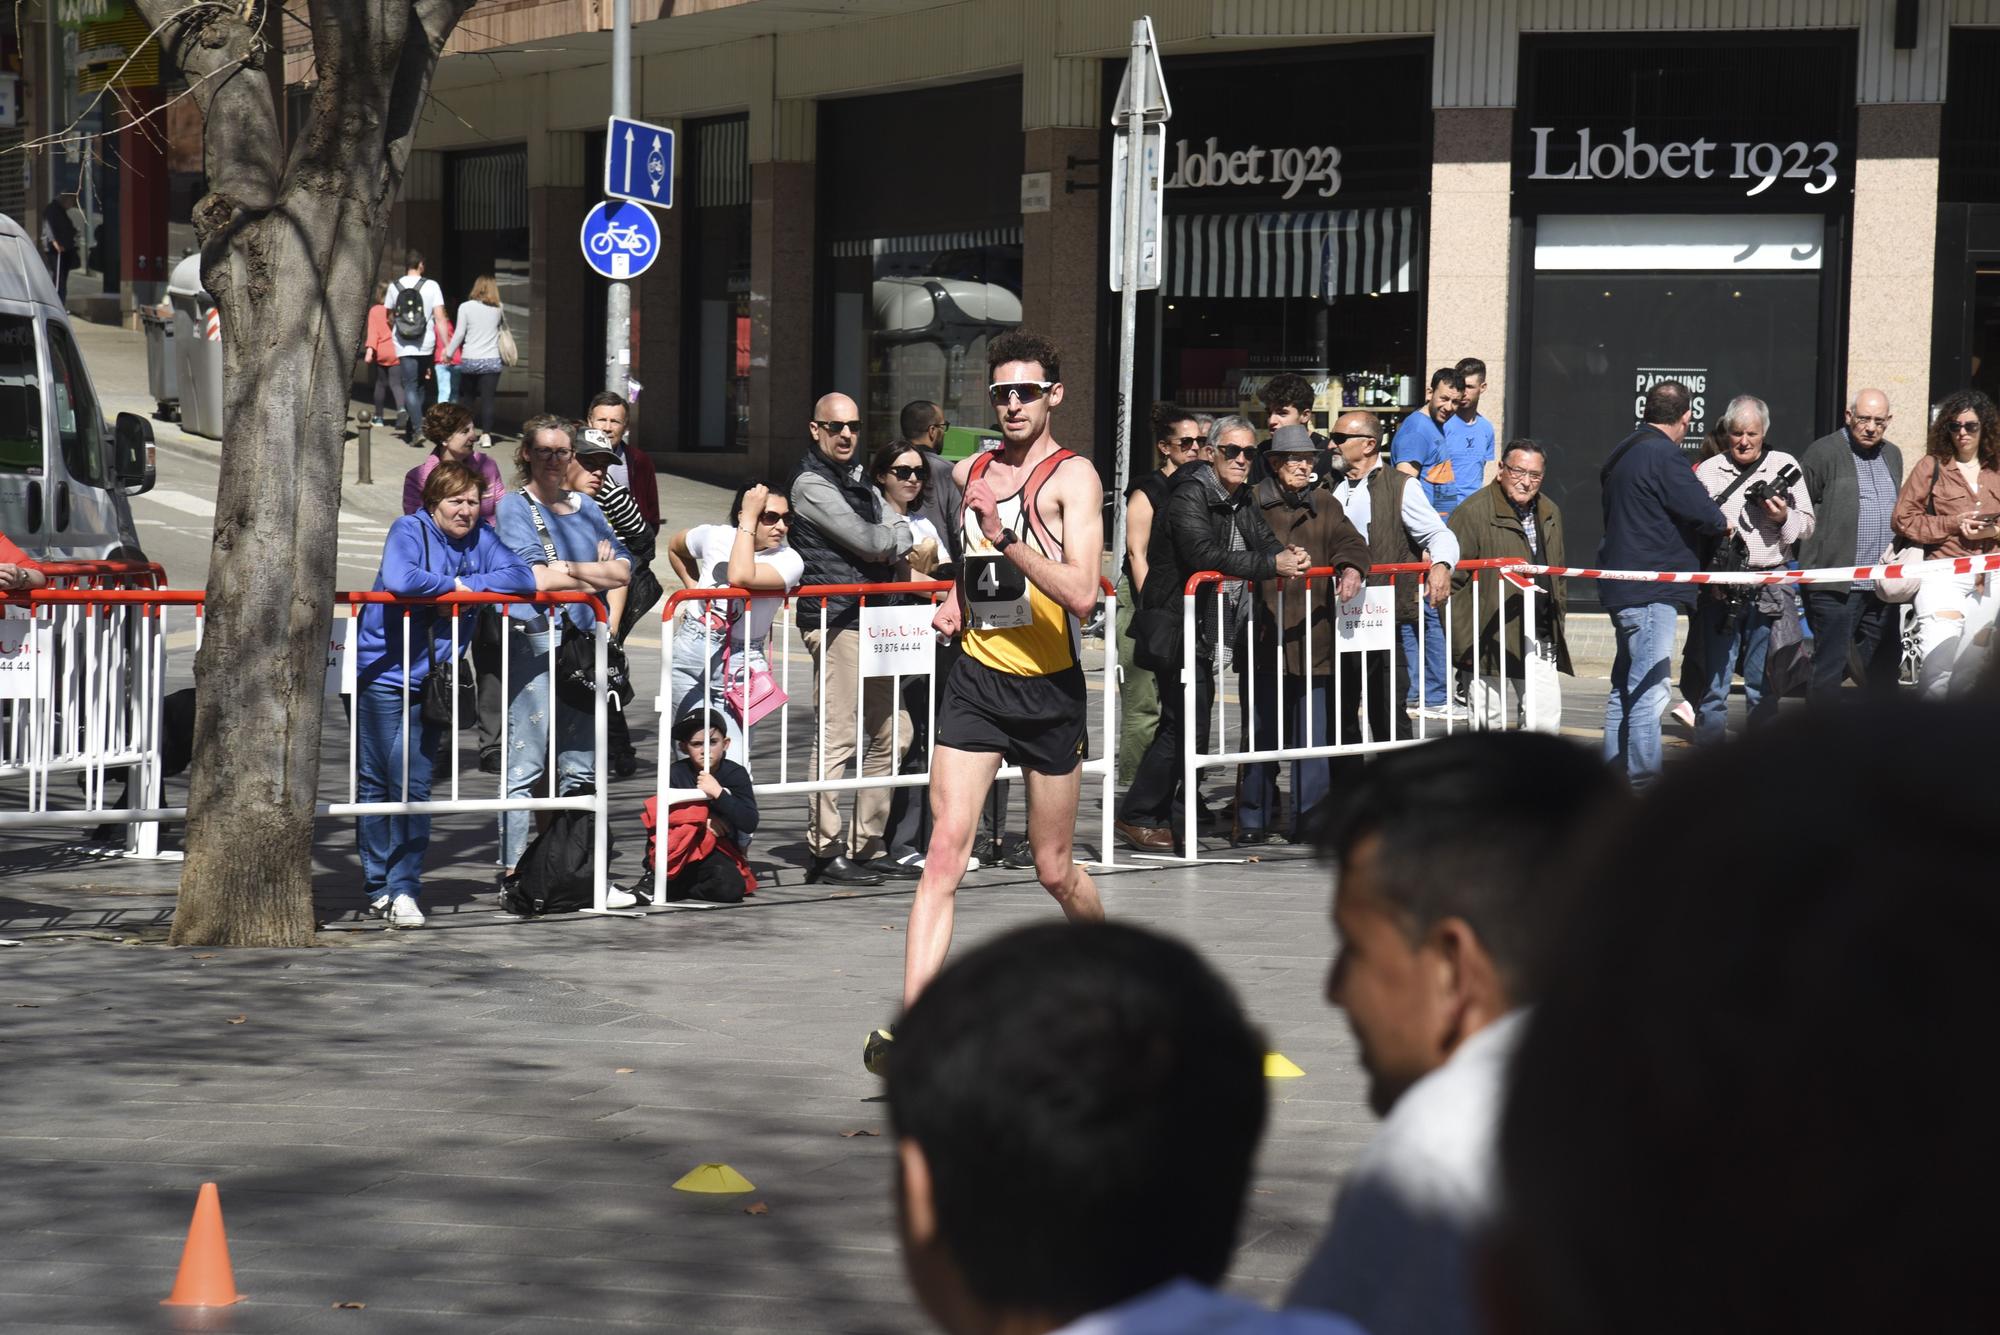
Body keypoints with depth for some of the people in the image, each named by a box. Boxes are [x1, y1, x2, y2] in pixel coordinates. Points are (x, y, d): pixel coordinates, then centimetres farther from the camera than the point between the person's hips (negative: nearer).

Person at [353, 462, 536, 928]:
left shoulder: (481, 540, 6)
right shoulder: (409, 531, -10)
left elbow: (523, 578, -2)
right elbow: (400, 580, -27)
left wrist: (471, 587, -14)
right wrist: (453, 585, -13)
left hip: (432, 680, 4)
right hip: (383, 675, -4)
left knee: (416, 786, 0)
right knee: (376, 783, 2)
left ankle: (404, 888, 4)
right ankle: (377, 887, 12)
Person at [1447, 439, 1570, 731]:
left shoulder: (1551, 514, 15)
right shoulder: (1473, 512, -9)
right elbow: (1452, 582, -11)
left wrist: (1558, 617, 18)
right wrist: (1465, 642, -14)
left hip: (1540, 644, 6)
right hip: (1490, 644, -6)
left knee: (1546, 724, -1)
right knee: (1490, 726, -1)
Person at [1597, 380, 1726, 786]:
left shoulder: (1623, 452, 16)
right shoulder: (1663, 455, -15)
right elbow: (1700, 511, -18)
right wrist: (1722, 523, 4)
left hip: (1622, 586, 10)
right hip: (1652, 591, -10)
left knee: (1624, 687, 16)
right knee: (1648, 691, -10)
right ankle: (1644, 781, -12)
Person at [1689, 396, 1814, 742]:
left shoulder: (1785, 466, 9)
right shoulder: (1708, 471, 8)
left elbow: (1807, 524, 11)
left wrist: (1784, 518, -9)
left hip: (1770, 586, 1)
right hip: (1720, 589, -1)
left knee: (1764, 682, 6)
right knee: (1714, 675, 0)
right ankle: (1709, 746, 5)